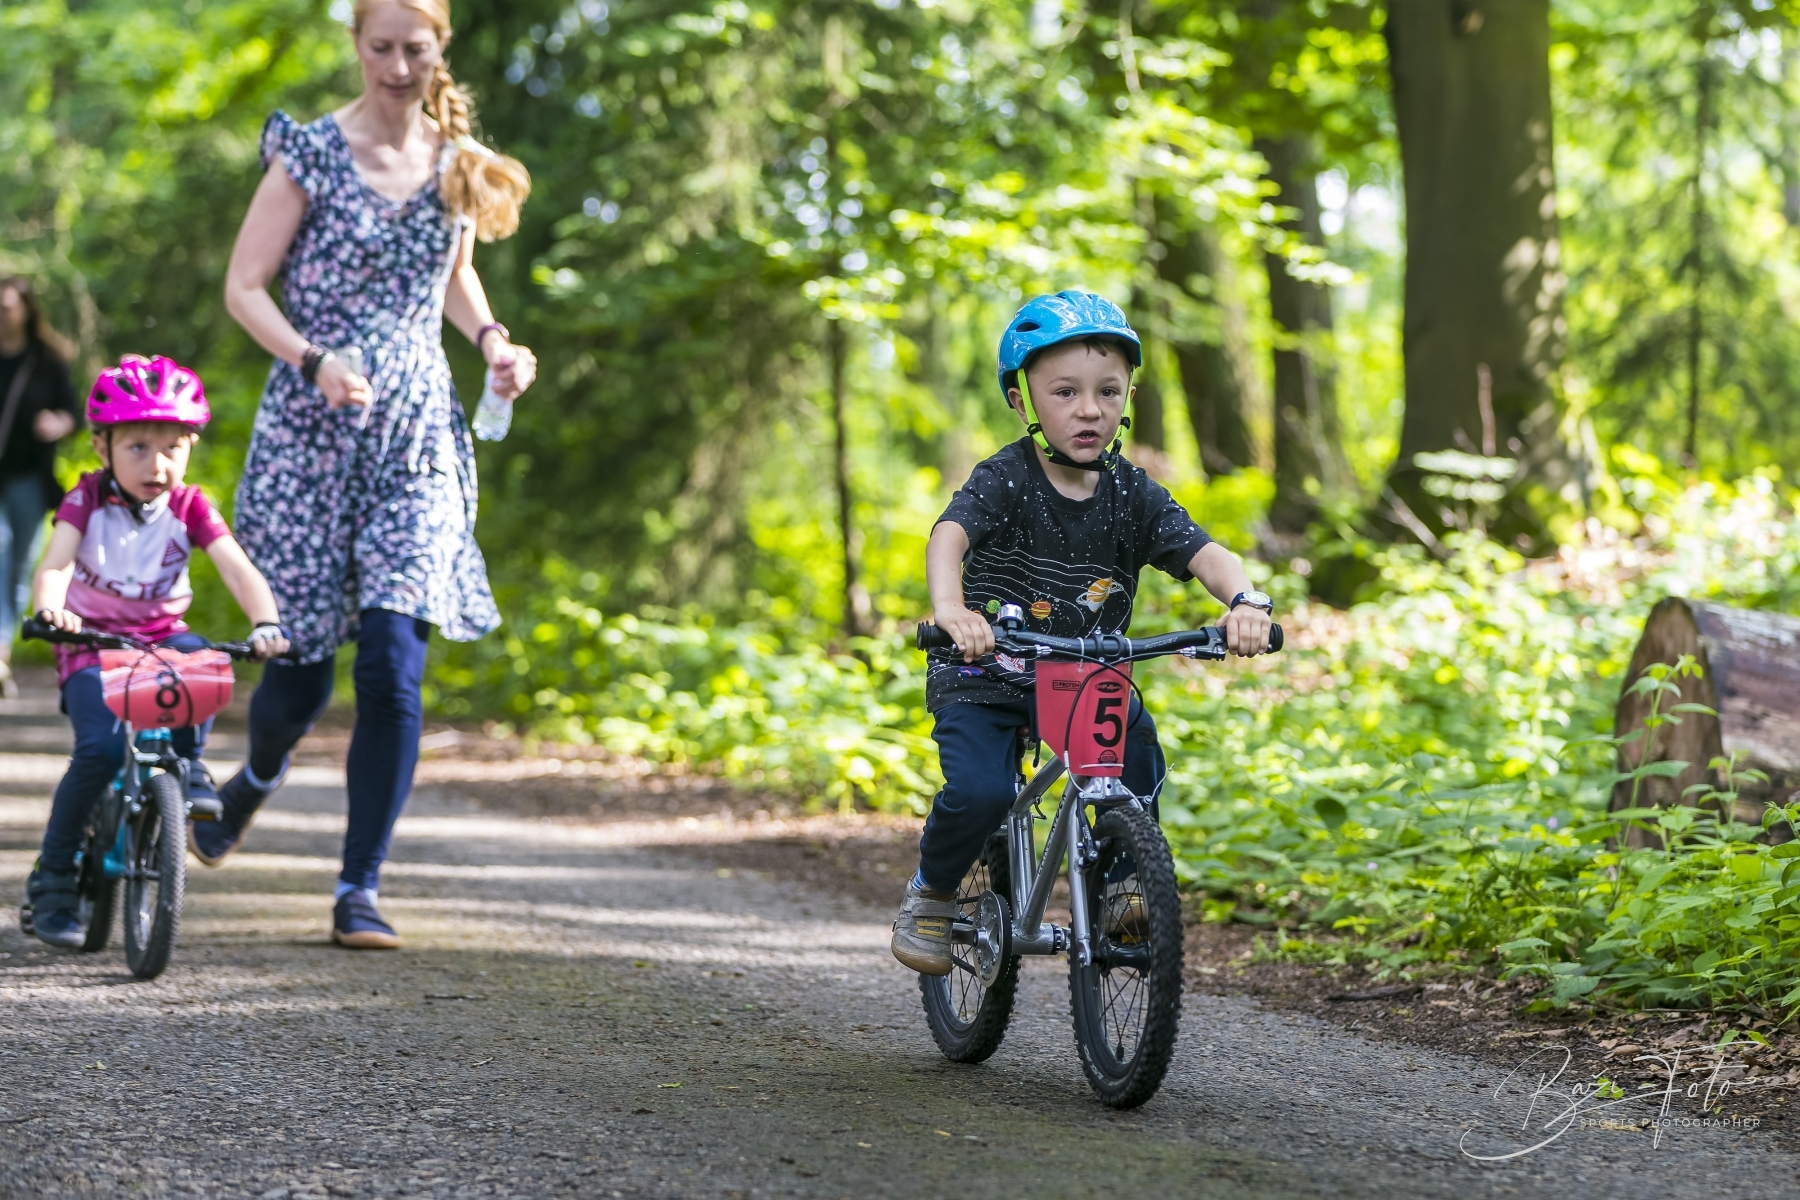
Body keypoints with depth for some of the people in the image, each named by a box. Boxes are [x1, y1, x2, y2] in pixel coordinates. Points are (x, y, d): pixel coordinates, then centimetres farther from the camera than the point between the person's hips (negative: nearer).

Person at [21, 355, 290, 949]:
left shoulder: (190, 507, -5)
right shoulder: (87, 499, -8)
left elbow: (238, 569, -16)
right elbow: (55, 563, -22)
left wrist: (266, 622, -35)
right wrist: (48, 609, -45)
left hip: (160, 637, 2)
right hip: (91, 641, -2)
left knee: (201, 659, -34)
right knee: (101, 748, -25)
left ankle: (188, 763, -8)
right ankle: (52, 878, -11)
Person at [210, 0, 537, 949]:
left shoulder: (459, 162, 8)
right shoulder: (311, 154, -4)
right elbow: (244, 286, -4)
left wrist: (492, 339, 4)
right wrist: (315, 361, -19)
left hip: (416, 435, 2)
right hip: (308, 432, -2)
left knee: (394, 665, -10)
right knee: (302, 662, 2)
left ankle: (360, 889, -2)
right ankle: (254, 781, 39)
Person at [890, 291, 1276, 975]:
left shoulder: (1132, 496, -5)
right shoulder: (1006, 481, -16)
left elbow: (1202, 553, -16)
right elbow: (949, 535, -33)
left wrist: (1246, 601, -38)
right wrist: (950, 608, -55)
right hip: (985, 678, -4)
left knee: (1137, 749, -22)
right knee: (980, 792, -24)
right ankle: (930, 893, 6)